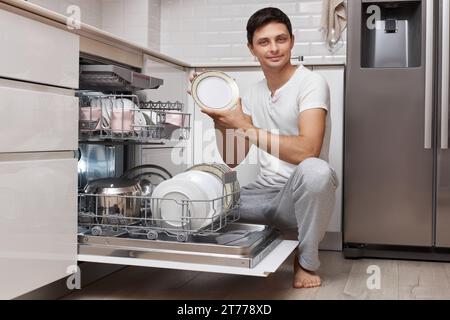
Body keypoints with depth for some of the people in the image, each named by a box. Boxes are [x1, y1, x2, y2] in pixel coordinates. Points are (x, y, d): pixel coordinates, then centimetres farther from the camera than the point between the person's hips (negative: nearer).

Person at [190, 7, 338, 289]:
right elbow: (232, 160, 7)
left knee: (314, 170, -39)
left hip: (304, 196, -5)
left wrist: (243, 125, -25)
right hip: (265, 192, 6)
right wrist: (220, 118, -10)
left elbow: (307, 151, -29)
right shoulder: (254, 93, 8)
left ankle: (306, 263, -13)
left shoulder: (311, 83, -12)